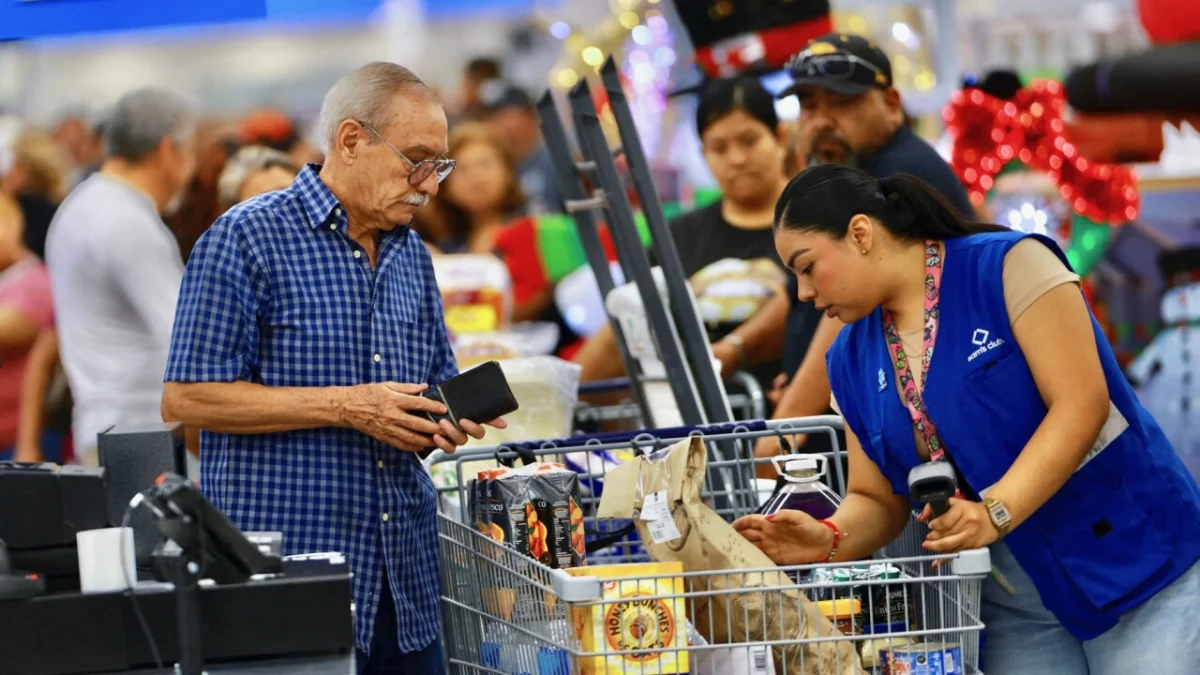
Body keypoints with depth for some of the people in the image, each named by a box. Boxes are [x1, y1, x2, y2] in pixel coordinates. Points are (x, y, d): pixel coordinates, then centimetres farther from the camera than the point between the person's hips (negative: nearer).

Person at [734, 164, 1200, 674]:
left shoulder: (1009, 266, -12)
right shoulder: (852, 360, 7)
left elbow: (1081, 403, -19)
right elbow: (877, 500, 9)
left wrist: (996, 512, -28)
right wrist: (829, 540, -13)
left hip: (1140, 570, -5)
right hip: (1016, 608, 5)